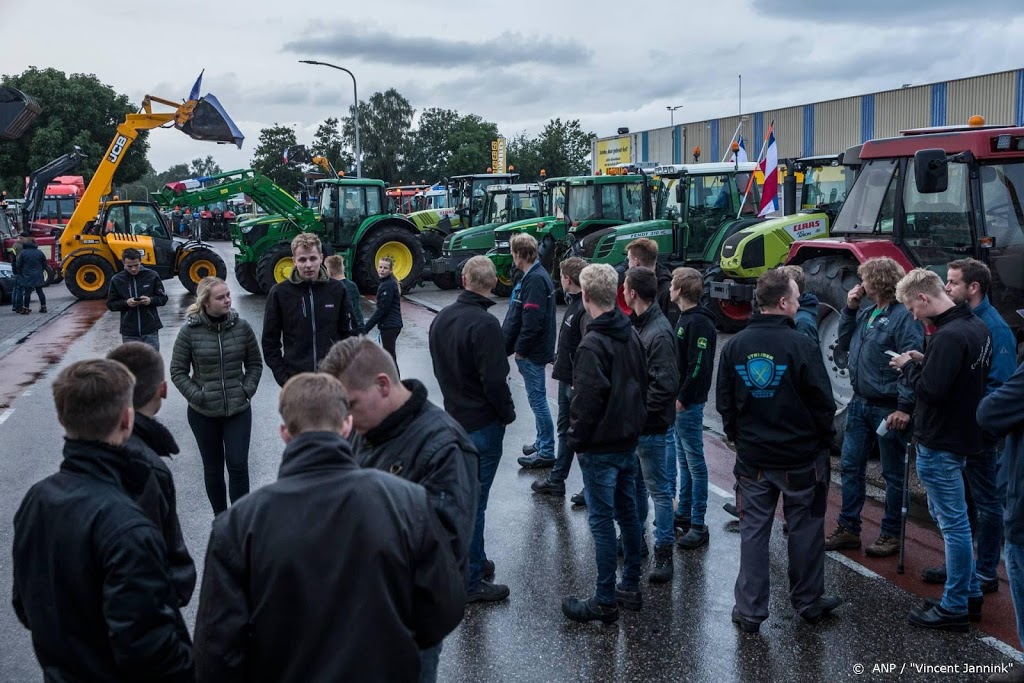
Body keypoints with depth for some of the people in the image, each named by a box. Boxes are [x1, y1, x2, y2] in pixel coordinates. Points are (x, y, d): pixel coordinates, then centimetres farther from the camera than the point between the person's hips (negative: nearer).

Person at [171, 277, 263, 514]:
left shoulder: (241, 327, -4)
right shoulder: (189, 331, -8)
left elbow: (255, 364, 7)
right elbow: (178, 371, -2)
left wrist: (247, 390, -4)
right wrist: (196, 396, -11)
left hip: (238, 410, 1)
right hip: (203, 413, 0)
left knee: (238, 465, -5)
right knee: (213, 468, 11)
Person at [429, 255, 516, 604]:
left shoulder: (442, 318, 4)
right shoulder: (484, 324, -22)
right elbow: (494, 380, -22)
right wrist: (508, 413, -7)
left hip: (454, 416, 8)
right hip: (482, 423, -8)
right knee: (474, 501, -1)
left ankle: (473, 559, 35)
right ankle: (471, 581, 7)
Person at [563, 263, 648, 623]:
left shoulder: (593, 345, -21)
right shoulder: (631, 334, 4)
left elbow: (587, 401, -21)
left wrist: (576, 438, -8)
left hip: (600, 447, -8)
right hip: (629, 440, 8)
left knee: (601, 520, 0)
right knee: (628, 513, 16)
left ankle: (605, 601, 9)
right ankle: (631, 587, 28)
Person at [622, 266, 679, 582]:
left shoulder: (659, 333, -21)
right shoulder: (636, 324, 7)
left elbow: (665, 386, -25)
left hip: (649, 425, -9)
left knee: (658, 488, 2)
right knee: (635, 483, 20)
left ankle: (664, 552, 11)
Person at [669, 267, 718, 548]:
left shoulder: (699, 323, -18)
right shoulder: (686, 318, 13)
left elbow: (699, 366, -23)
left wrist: (683, 399, -19)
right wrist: (676, 397, 13)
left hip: (689, 403, -10)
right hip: (679, 401, 10)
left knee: (694, 461, -3)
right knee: (684, 459, 17)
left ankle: (698, 526, 3)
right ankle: (683, 514, 28)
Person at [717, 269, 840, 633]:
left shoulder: (735, 345, -2)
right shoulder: (800, 344, -15)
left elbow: (724, 401, 5)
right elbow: (823, 401, -10)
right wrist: (824, 439, 6)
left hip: (752, 458, 3)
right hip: (801, 456, -3)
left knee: (753, 531, 9)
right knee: (805, 529, 13)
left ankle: (749, 610, 13)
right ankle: (808, 602, 27)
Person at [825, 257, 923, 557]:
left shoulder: (904, 316, -16)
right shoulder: (866, 313, 9)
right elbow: (843, 344, 14)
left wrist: (905, 407, -25)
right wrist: (850, 309, 4)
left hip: (889, 408, -8)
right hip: (860, 403, 8)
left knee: (893, 474, 7)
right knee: (850, 467, 13)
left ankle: (891, 534, 19)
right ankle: (848, 529, 23)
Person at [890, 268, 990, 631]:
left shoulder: (949, 336, -24)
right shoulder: (976, 325, 7)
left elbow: (931, 390, -26)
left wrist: (908, 367, -9)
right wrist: (925, 361, 5)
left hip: (941, 443, -10)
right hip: (962, 434, 10)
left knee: (953, 523, 0)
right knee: (952, 519, 20)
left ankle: (955, 608, 11)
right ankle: (970, 594, 30)